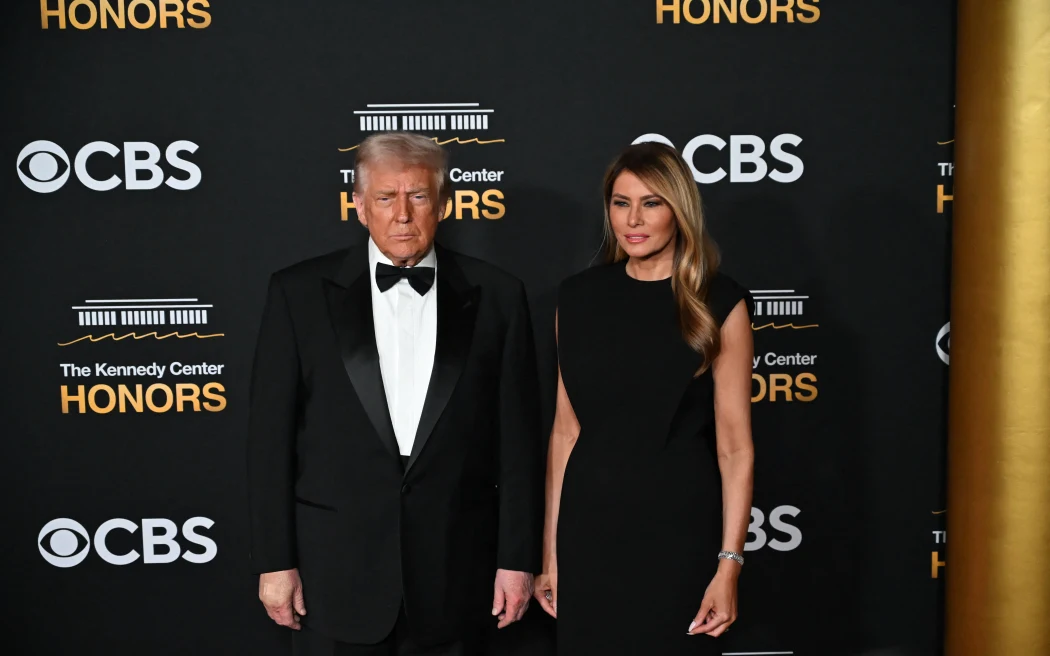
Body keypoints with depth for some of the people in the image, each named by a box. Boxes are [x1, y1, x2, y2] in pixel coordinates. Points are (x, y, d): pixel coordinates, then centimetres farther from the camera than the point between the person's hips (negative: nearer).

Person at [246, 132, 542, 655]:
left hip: (455, 570, 1)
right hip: (336, 570, 0)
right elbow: (271, 434, -1)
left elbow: (518, 436, 1)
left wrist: (517, 557, 0)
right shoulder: (300, 293, -2)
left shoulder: (495, 296, 0)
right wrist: (275, 560, -3)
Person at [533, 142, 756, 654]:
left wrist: (729, 564, -13)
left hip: (677, 529, -2)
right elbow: (565, 429, 4)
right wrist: (550, 551, 4)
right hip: (589, 526, 3)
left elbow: (734, 444, -7)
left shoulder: (718, 303, -6)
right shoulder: (579, 297, 2)